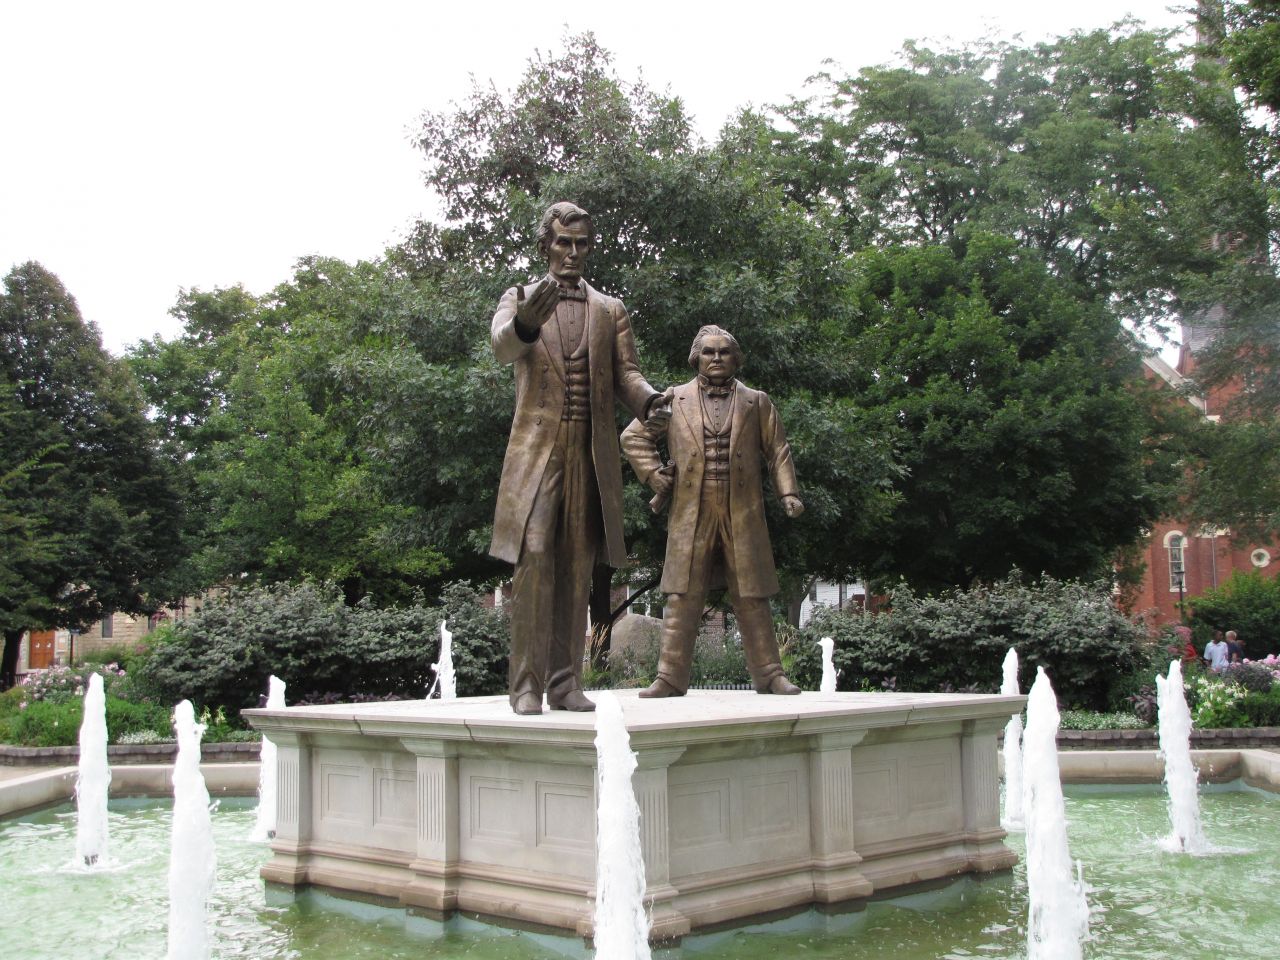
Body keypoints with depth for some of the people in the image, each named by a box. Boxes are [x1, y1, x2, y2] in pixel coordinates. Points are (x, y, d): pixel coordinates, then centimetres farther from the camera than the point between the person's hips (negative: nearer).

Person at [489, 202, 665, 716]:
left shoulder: (609, 309, 18)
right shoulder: (519, 298, 9)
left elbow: (626, 373, 10)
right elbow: (502, 346, -12)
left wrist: (649, 400, -14)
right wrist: (525, 323, -36)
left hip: (592, 453, 3)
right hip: (537, 447, -3)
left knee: (577, 568, 4)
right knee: (535, 561, -13)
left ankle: (565, 683, 8)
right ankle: (526, 684, -9)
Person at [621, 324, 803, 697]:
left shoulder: (756, 402, 13)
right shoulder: (675, 400, 10)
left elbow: (777, 450, 12)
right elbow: (633, 436, 14)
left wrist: (788, 492, -2)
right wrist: (655, 474, 2)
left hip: (742, 513, 1)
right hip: (691, 512, 0)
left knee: (752, 598, 4)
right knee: (683, 597, -3)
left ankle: (768, 674, 12)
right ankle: (671, 677, 1)